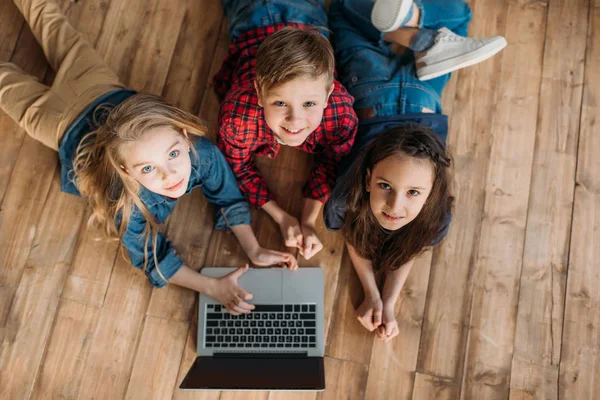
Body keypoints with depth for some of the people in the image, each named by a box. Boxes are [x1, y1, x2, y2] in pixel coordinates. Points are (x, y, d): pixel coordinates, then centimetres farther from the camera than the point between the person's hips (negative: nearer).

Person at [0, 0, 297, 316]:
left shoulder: (200, 150, -41)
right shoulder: (126, 204, -46)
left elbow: (229, 197, -22)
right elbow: (152, 258, -30)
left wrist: (254, 250, -33)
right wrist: (212, 287, -42)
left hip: (113, 97, 3)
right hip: (69, 125, -3)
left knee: (66, 42, 31)